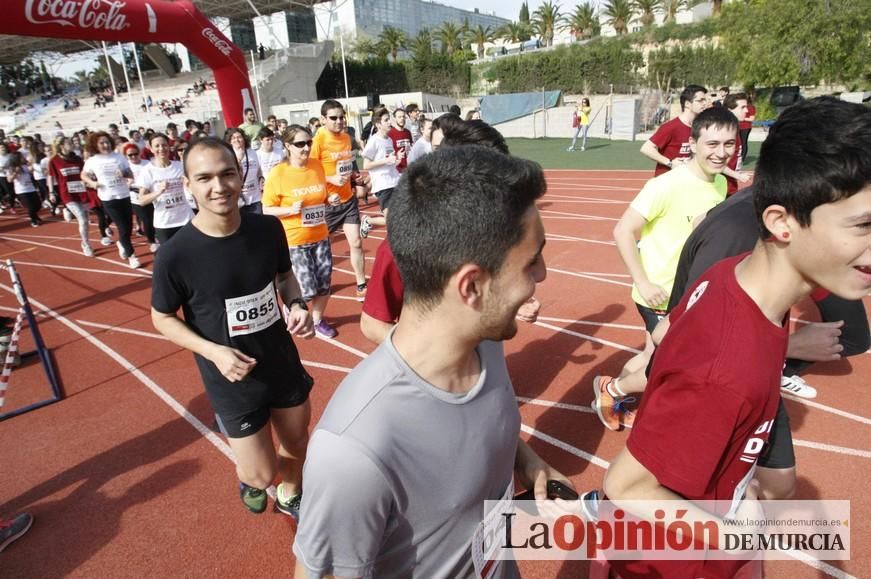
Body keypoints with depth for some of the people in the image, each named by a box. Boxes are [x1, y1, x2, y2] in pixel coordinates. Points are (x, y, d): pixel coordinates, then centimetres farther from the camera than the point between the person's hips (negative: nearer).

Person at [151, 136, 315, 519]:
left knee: (297, 444, 22)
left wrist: (296, 306, -13)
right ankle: (249, 478, 45)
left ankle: (291, 495, 55)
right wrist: (212, 351, -20)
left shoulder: (268, 228, -12)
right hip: (232, 380, -3)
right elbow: (162, 318, -6)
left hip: (284, 363, 4)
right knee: (262, 475, 6)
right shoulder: (175, 255, -21)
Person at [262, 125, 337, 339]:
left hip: (320, 236, 5)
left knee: (324, 283, 8)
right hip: (294, 240, -5)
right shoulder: (277, 173, -13)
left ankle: (317, 320, 32)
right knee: (307, 289, -3)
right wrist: (291, 209, -23)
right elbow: (267, 210, -9)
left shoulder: (317, 166, 1)